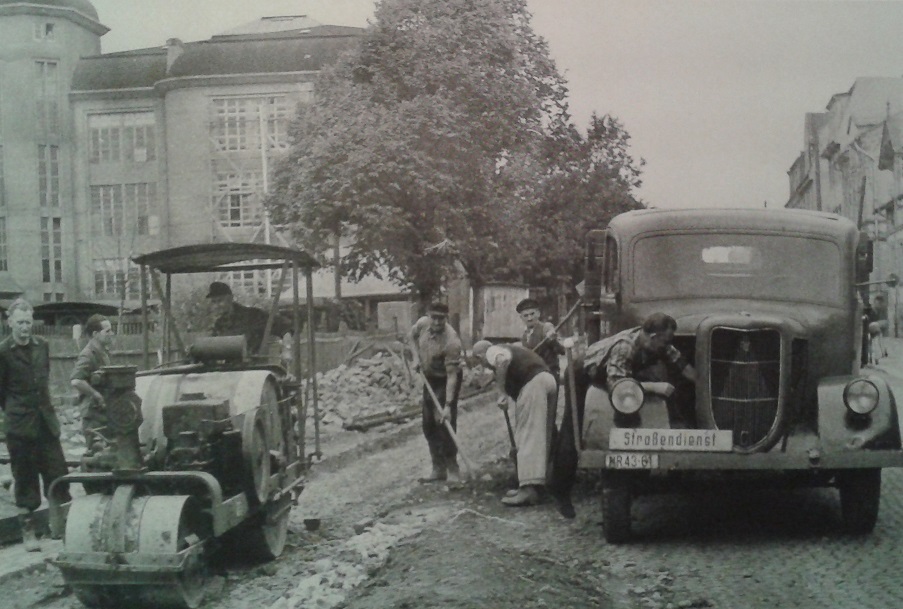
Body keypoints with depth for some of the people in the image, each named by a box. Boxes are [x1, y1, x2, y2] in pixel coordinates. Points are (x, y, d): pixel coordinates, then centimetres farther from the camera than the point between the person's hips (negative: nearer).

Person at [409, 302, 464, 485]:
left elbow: (452, 376, -33)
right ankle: (439, 469, 18)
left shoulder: (451, 341, -32)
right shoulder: (422, 323, -14)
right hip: (430, 378, 7)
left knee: (445, 424, -13)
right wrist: (416, 357, -3)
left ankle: (452, 469, -2)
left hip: (446, 381, -7)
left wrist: (448, 406, -36)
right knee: (429, 425, 9)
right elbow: (412, 336, 12)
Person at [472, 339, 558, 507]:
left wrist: (502, 393, -15)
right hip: (548, 379, 9)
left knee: (528, 435, -10)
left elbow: (503, 361, -20)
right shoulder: (509, 349, 33)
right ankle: (534, 483, 23)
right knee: (541, 435, 15)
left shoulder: (492, 351, 6)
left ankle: (529, 489, -15)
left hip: (534, 382, -9)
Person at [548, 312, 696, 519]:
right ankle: (560, 492, 1)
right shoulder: (624, 347, -40)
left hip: (605, 376, 8)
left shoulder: (657, 344, -18)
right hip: (582, 378, -8)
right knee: (573, 434, -7)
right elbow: (616, 383, -51)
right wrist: (654, 386, -52)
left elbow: (680, 363, -6)